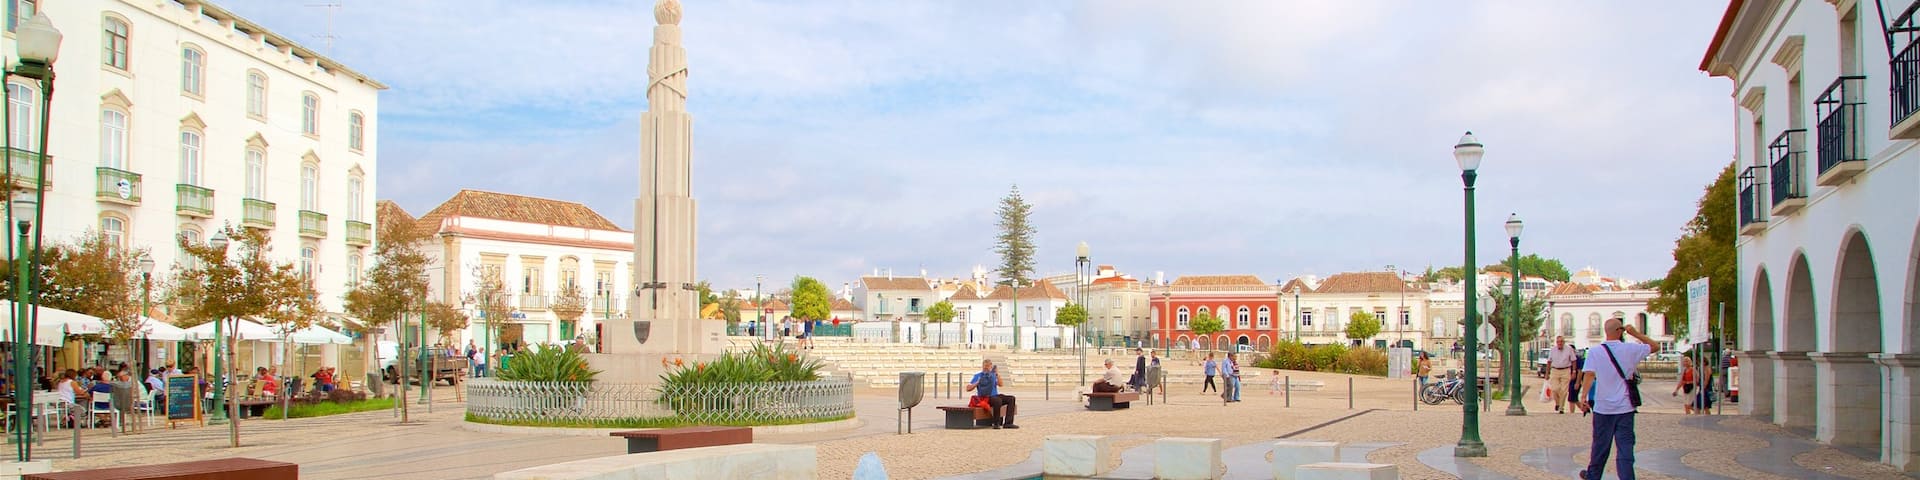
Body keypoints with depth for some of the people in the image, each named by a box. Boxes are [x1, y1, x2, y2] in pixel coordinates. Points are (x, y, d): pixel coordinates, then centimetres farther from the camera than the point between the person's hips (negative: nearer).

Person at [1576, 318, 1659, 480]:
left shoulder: (1594, 352, -6)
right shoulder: (1630, 349, -5)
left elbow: (1589, 374, -17)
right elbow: (1655, 346, 8)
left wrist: (1584, 396, -20)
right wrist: (1635, 333, 7)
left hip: (1602, 408, 1)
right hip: (1625, 408, -1)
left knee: (1600, 445, 15)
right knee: (1625, 446, 0)